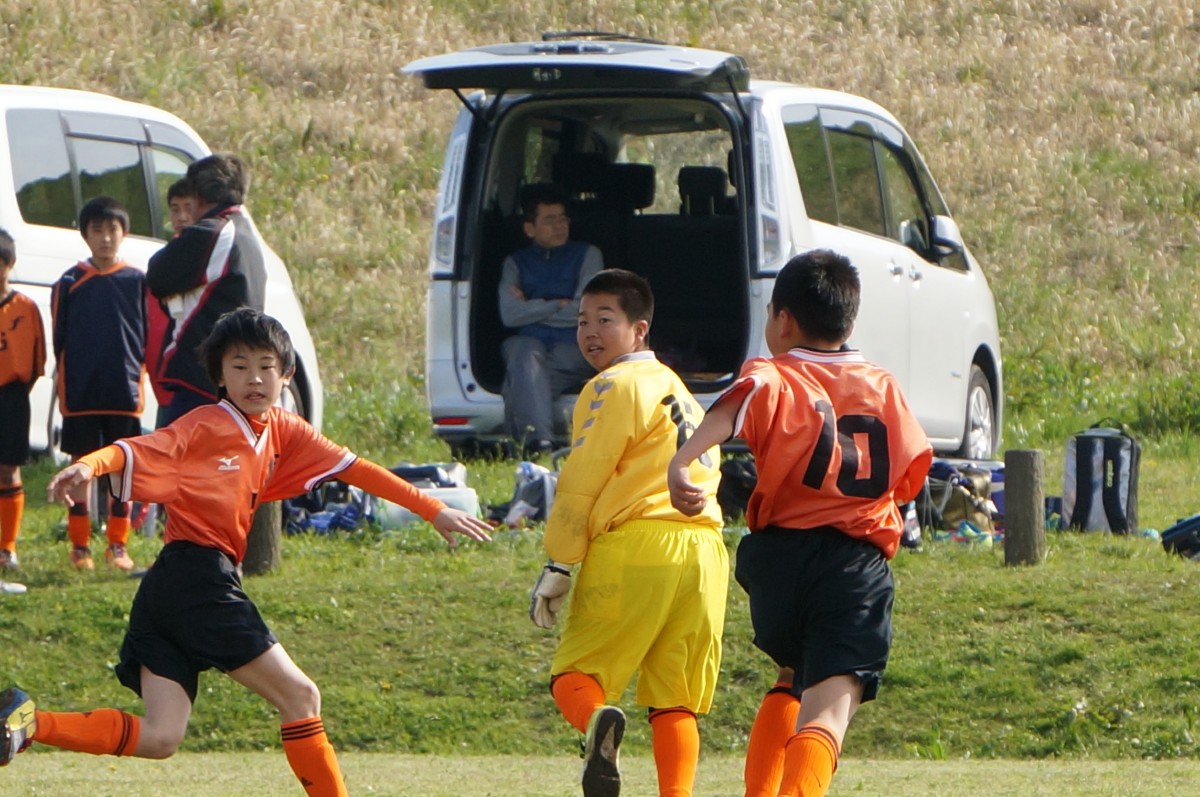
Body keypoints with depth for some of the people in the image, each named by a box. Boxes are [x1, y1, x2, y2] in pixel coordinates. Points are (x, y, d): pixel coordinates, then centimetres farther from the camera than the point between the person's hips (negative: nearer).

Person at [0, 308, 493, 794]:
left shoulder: (282, 432, 15)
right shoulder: (207, 426, -6)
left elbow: (354, 470, 18)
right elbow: (137, 452, -19)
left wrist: (434, 511, 18)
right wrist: (89, 466, -41)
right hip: (195, 577, -8)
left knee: (158, 739, 0)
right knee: (299, 696, -2)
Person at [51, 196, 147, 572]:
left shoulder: (138, 282, 4)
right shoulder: (70, 283, 3)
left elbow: (148, 335, 9)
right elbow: (59, 339, 5)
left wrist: (139, 372, 0)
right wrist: (63, 384, 2)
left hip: (125, 393, 1)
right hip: (81, 394, -1)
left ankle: (117, 544, 11)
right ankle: (80, 545, 7)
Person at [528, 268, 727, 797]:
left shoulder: (615, 386, 1)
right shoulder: (676, 389, 27)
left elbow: (581, 483, -4)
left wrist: (558, 566, -3)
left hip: (635, 546, -7)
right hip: (705, 549, 7)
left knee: (573, 674, -1)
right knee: (675, 703, 4)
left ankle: (596, 723, -33)